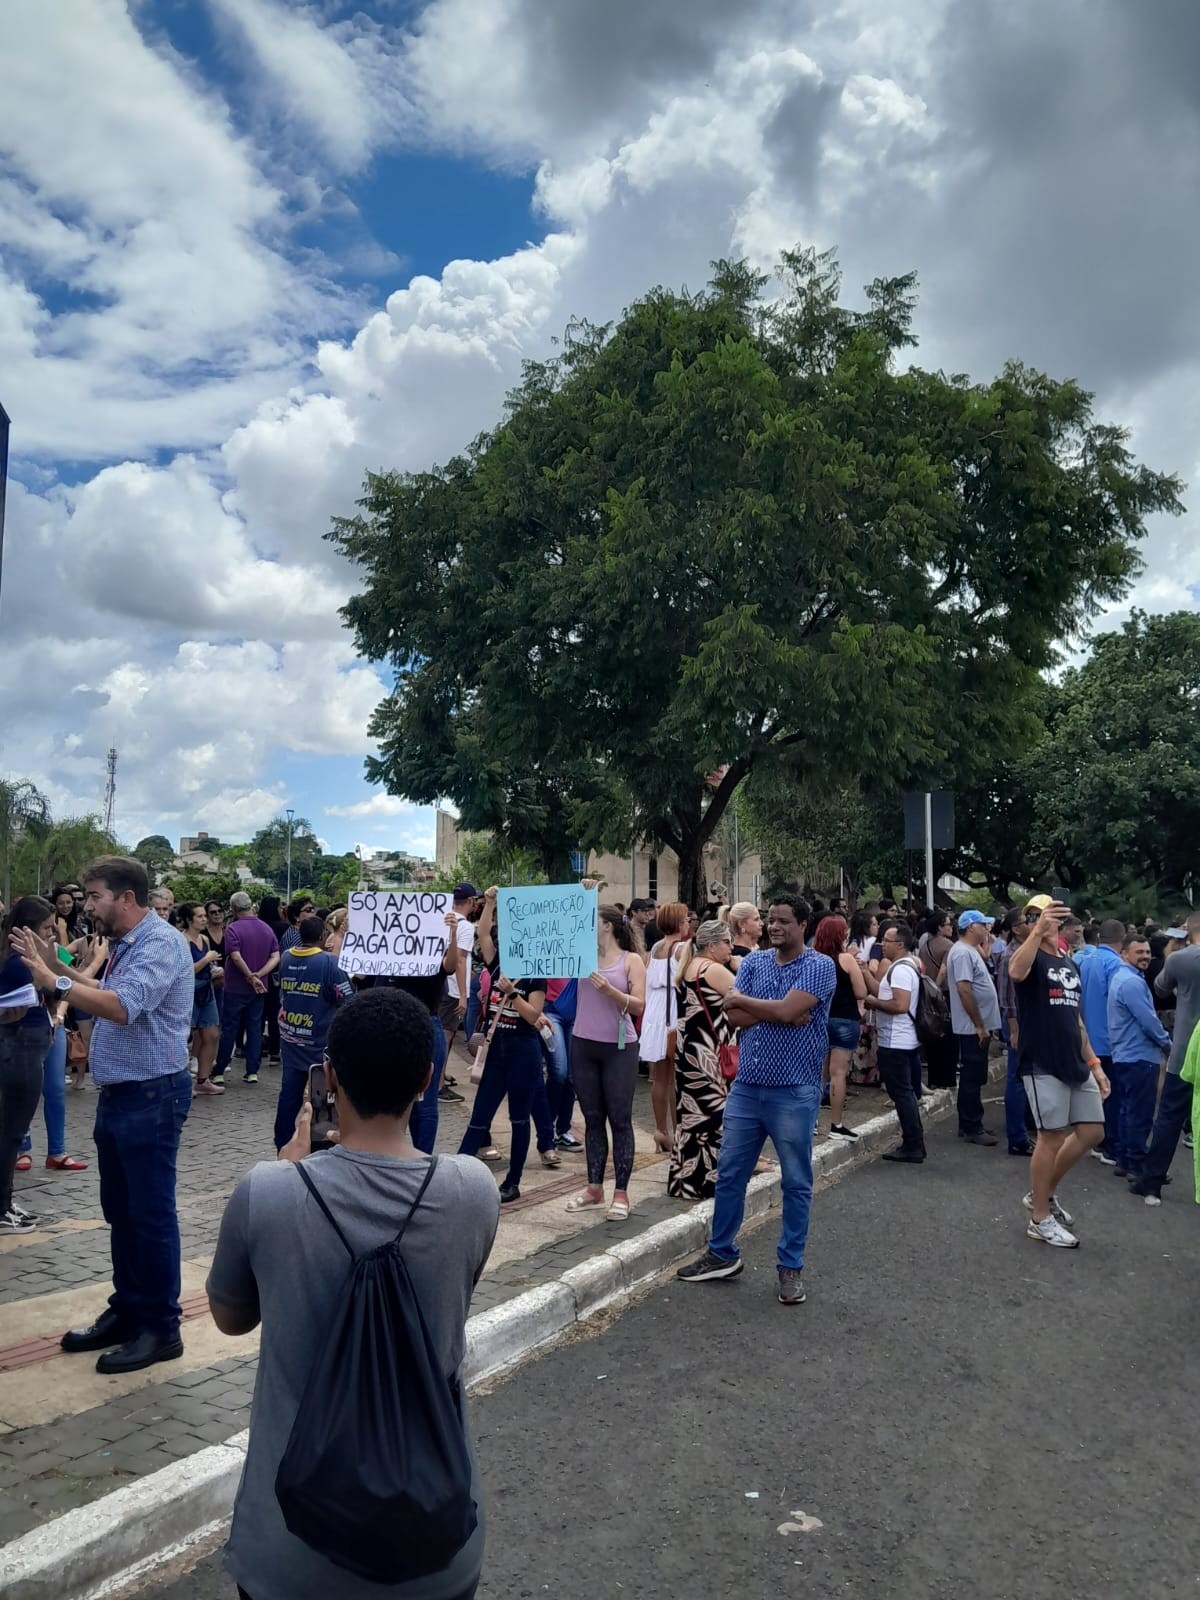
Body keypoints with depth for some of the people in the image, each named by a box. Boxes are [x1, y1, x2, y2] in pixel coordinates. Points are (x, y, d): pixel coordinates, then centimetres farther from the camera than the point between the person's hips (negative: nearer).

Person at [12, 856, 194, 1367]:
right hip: (117, 1095, 10)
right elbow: (107, 996, 20)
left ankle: (161, 1329, 12)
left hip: (152, 1097, -10)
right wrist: (58, 968, 14)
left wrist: (53, 981, -22)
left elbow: (122, 1007, -30)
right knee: (120, 1211, 18)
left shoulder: (160, 944, -19)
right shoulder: (125, 945, 13)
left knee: (151, 1214, 0)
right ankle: (126, 1311, 32)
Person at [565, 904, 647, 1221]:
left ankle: (621, 1193, 9)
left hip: (619, 1049, -4)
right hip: (583, 1046, 4)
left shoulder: (631, 960, -3)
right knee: (592, 1119, 12)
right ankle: (594, 1188, 22)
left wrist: (610, 990, -24)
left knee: (620, 1120, 2)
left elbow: (639, 1006, -10)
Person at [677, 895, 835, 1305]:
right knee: (729, 1175, 13)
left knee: (796, 1183, 8)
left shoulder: (819, 966, -9)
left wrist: (742, 999, -7)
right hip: (746, 1087, 5)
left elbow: (787, 1009, -22)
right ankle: (722, 1254, 29)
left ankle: (790, 1266, 22)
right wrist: (780, 1013, -16)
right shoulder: (754, 961, 7)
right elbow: (733, 1016, -4)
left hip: (794, 1093, -5)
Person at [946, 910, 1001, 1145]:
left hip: (976, 1027, 10)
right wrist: (979, 1025, -22)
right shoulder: (963, 952, -18)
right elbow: (964, 990, -23)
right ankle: (972, 1129, 3)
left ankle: (969, 1125, 23)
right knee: (972, 1078, -3)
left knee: (973, 1078, 15)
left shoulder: (971, 950, 15)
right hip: (973, 1027, -10)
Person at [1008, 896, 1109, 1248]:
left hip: (1076, 1064, 8)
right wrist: (1037, 932, -46)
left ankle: (1044, 1194, 27)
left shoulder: (1070, 965, 16)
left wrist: (1094, 1063, 17)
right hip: (1043, 1065, -8)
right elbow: (1016, 972, -35)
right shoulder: (1030, 957, -7)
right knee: (1052, 1137, -3)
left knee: (1092, 1132, 11)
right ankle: (1040, 1219, 10)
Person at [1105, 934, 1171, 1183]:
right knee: (1141, 1114, -3)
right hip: (1139, 1057, -10)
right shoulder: (1132, 982, -19)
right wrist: (1167, 1044, -4)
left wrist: (1160, 1041, 14)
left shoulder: (1121, 978, 15)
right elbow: (1148, 1020, -19)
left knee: (1127, 1110, 15)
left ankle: (1123, 1161, 21)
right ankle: (1138, 1166, 3)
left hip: (1125, 1055, 10)